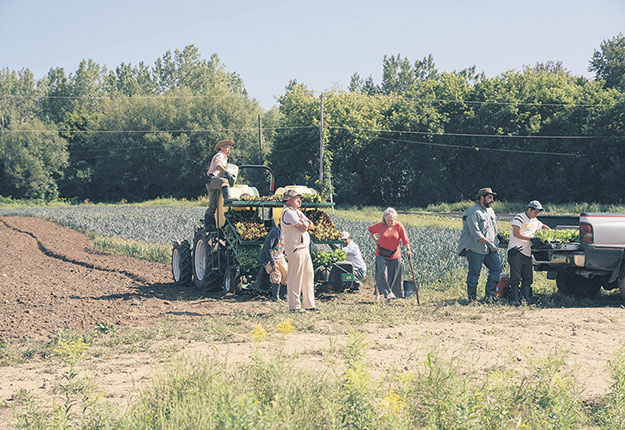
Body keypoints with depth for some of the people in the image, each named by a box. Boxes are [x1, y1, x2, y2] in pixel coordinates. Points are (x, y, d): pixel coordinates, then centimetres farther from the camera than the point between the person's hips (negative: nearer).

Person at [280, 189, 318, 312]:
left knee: (309, 276, 12)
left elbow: (310, 225, 15)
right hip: (295, 249, -10)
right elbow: (303, 228, -18)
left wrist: (305, 223, -5)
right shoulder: (288, 212, -13)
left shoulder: (297, 211, 19)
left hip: (304, 248, 10)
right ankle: (294, 306, -5)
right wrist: (304, 223, 3)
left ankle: (309, 305, 17)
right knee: (295, 278, -7)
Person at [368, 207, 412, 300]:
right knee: (382, 273, -18)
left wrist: (408, 249, -27)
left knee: (394, 276, 4)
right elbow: (370, 230, 18)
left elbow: (405, 239, -11)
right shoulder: (380, 226, -3)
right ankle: (387, 293, -16)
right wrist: (375, 241, 9)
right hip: (381, 254, -1)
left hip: (395, 255, 1)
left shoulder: (399, 226, -4)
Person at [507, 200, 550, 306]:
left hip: (527, 253, 8)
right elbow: (516, 233, -18)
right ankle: (515, 300, -6)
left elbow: (543, 226, 39)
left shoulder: (535, 221, 19)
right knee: (515, 277, -7)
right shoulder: (519, 218, -7)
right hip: (516, 251, -8)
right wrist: (530, 238, -20)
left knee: (528, 278, 4)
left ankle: (527, 300, 6)